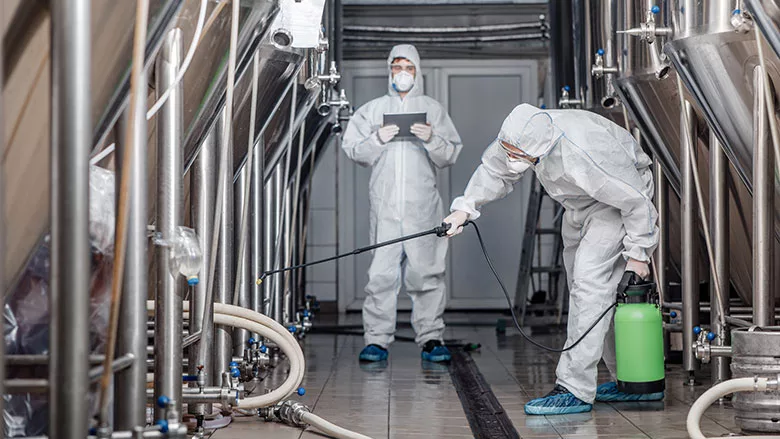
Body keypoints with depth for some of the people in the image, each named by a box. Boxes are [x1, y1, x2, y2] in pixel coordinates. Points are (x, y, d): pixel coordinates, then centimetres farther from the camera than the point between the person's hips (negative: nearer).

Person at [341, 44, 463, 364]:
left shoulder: (433, 109, 14)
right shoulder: (373, 109, 14)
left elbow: (450, 155, 9)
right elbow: (353, 150, 9)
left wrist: (432, 139, -10)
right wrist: (377, 140, -8)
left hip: (423, 206, 0)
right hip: (385, 204, 0)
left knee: (426, 272, -2)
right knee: (382, 273, -4)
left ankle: (431, 338, 5)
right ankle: (377, 339, 1)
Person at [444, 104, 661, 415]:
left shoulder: (583, 157, -42)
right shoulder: (520, 137, -21)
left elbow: (636, 201, -30)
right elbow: (493, 171, 1)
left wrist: (637, 254, -20)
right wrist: (465, 208, -10)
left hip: (619, 200, -9)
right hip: (580, 207, 9)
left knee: (590, 282, -21)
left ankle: (575, 389, -20)